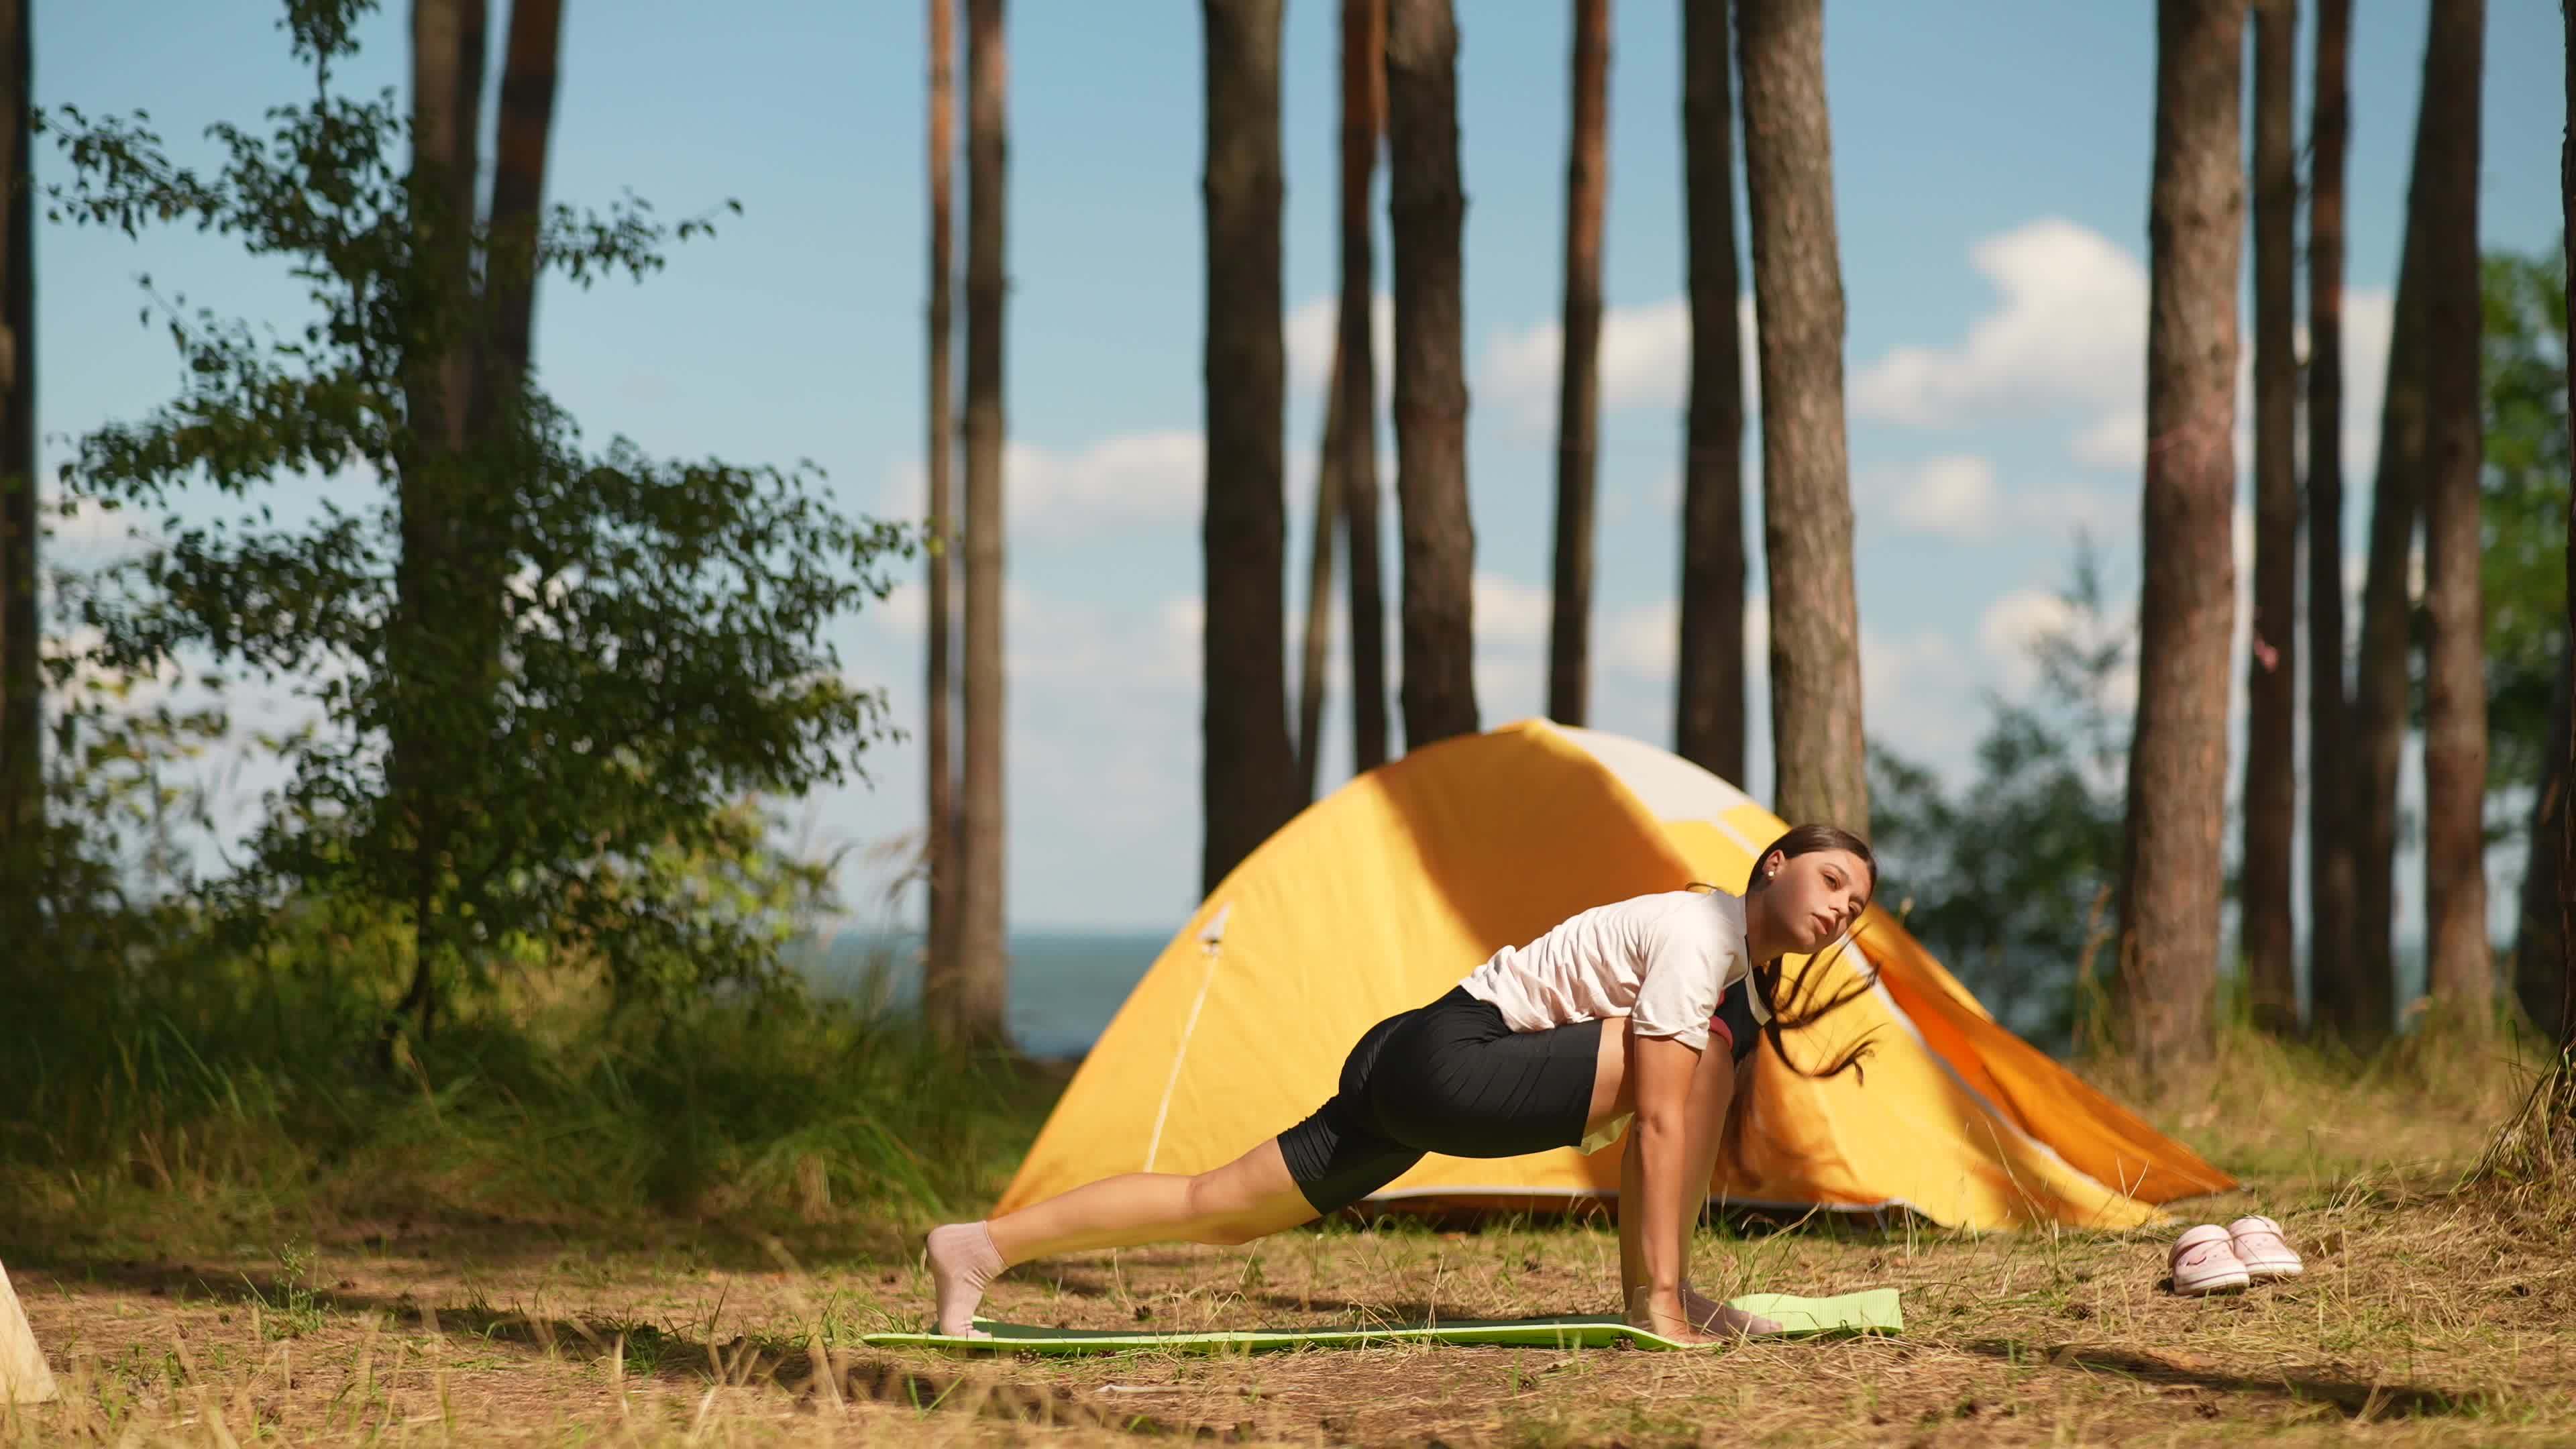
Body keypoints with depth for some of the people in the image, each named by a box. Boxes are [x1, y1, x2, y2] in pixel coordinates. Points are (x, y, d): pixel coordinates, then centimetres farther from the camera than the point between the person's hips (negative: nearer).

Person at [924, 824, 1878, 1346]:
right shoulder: (1701, 935, -15)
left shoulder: (1749, 961, 15)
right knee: (1701, 1053, -19)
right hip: (1449, 1064, -10)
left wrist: (1663, 1277, 21)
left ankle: (978, 1249, 12)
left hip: (1406, 1070, 10)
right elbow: (1663, 1124, -21)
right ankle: (1656, 1299, -13)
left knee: (1219, 1210, 10)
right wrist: (1665, 1299, -22)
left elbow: (1651, 1122, 21)